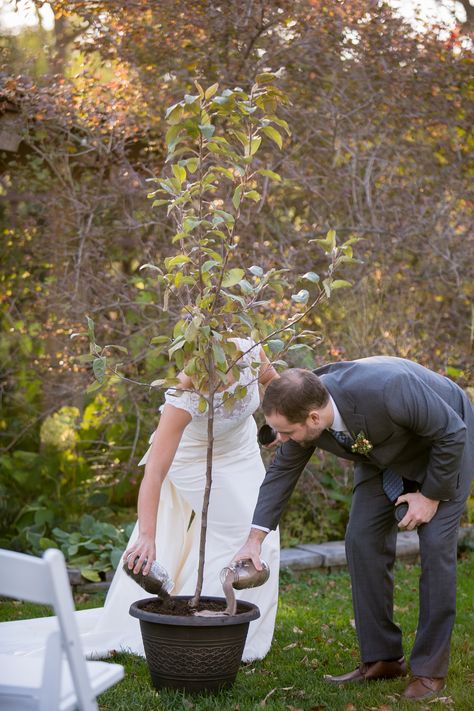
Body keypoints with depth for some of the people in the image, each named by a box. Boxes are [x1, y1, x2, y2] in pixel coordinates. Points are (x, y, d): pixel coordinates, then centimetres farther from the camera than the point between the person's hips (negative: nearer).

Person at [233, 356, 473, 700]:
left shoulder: (386, 389, -44)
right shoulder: (303, 408, -24)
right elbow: (282, 471, -7)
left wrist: (431, 495, -20)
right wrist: (255, 539, -10)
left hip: (445, 443, -6)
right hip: (385, 452, 6)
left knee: (435, 545, -13)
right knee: (362, 541, -4)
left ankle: (430, 668, -3)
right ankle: (382, 658, 6)